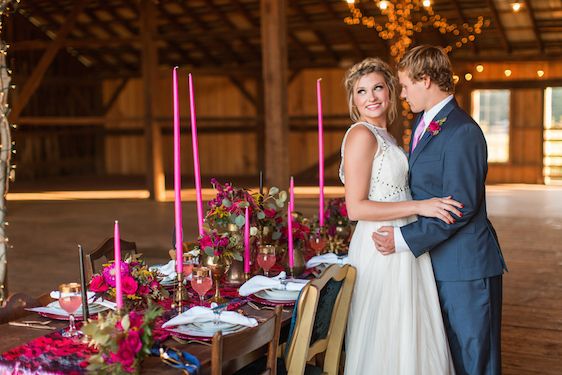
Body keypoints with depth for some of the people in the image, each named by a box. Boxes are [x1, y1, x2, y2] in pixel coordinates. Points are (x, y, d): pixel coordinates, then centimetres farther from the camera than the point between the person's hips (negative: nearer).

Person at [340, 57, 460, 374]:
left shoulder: (384, 135, 15)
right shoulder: (361, 134, -13)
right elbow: (356, 208, -20)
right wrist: (419, 206, -20)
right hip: (382, 249, -9)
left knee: (413, 337, 14)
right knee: (387, 337, 0)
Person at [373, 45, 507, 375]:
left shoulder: (463, 132, -18)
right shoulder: (423, 122, 12)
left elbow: (460, 208, -22)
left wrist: (405, 239, -19)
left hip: (466, 266, -9)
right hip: (436, 262, 9)